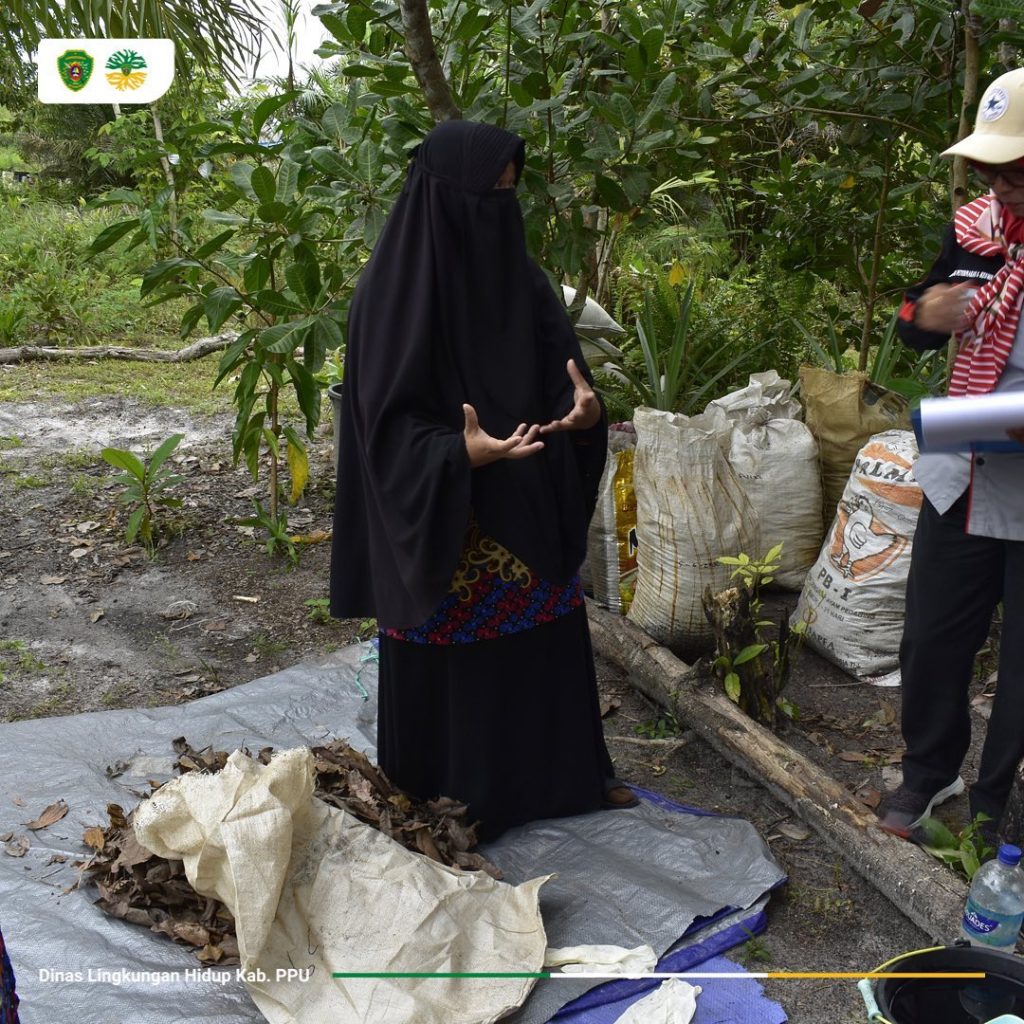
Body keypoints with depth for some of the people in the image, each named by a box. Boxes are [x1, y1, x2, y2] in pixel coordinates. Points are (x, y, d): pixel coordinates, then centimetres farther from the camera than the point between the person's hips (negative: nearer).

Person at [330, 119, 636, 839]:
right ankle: (450, 798, 30)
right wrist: (463, 453, -34)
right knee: (451, 664, 8)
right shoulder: (395, 291, -15)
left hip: (528, 517, 6)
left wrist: (584, 409, -19)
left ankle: (564, 772, 38)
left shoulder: (514, 273, 4)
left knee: (544, 644, 17)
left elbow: (559, 370, 4)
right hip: (444, 528, -6)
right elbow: (389, 426, -17)